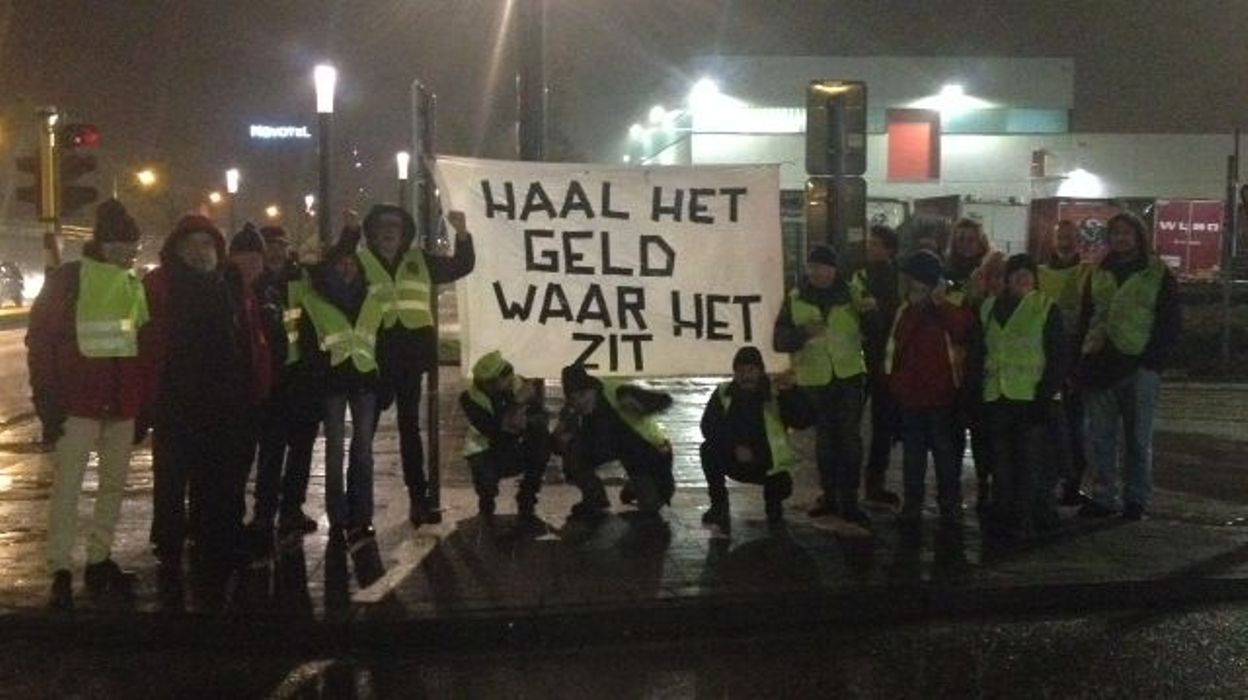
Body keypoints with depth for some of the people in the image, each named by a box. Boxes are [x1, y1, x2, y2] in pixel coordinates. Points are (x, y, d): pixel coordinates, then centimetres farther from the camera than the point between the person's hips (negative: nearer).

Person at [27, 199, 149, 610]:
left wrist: (146, 401, 12)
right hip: (79, 403, -5)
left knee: (115, 483, 11)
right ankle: (61, 571, 0)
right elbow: (40, 341, -5)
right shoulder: (68, 280, -6)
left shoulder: (136, 286, 9)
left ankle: (99, 560, 22)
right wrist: (48, 402, -10)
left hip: (122, 405, 6)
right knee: (68, 485, -4)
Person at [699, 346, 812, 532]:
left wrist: (790, 392, -35)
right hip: (733, 461, 2)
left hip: (767, 463, -2)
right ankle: (719, 505, -6)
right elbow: (708, 426, -12)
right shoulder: (723, 393, -4)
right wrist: (735, 446, -25)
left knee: (782, 487, -29)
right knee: (708, 450, -25)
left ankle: (773, 504, 12)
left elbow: (802, 421, -20)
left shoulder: (776, 391, -9)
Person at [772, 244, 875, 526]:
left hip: (849, 375, -1)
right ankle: (829, 496, 25)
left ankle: (849, 501, 2)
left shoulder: (852, 295, 0)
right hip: (814, 378, 1)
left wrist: (871, 311, -15)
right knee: (825, 439, 13)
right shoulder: (795, 300, 1)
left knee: (850, 438, -3)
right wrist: (803, 332, -22)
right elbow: (779, 340, -4)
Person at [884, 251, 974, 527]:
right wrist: (894, 384, 12)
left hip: (940, 396, -5)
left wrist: (940, 303, -28)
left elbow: (963, 329, -30)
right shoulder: (904, 311, 8)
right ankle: (912, 504, 22)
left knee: (945, 452, 4)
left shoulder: (948, 312, -9)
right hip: (910, 396, 5)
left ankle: (950, 505, 15)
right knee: (912, 453, 13)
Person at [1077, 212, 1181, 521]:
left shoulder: (1158, 274, 2)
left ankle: (1137, 498, 10)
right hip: (1100, 366, 4)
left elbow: (1170, 324, -1)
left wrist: (1152, 361, -10)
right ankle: (1104, 497, 13)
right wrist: (1086, 357, 6)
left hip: (1139, 367, -4)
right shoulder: (1099, 273, 14)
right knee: (1100, 437, 5)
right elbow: (1087, 316, 17)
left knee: (1138, 437, 2)